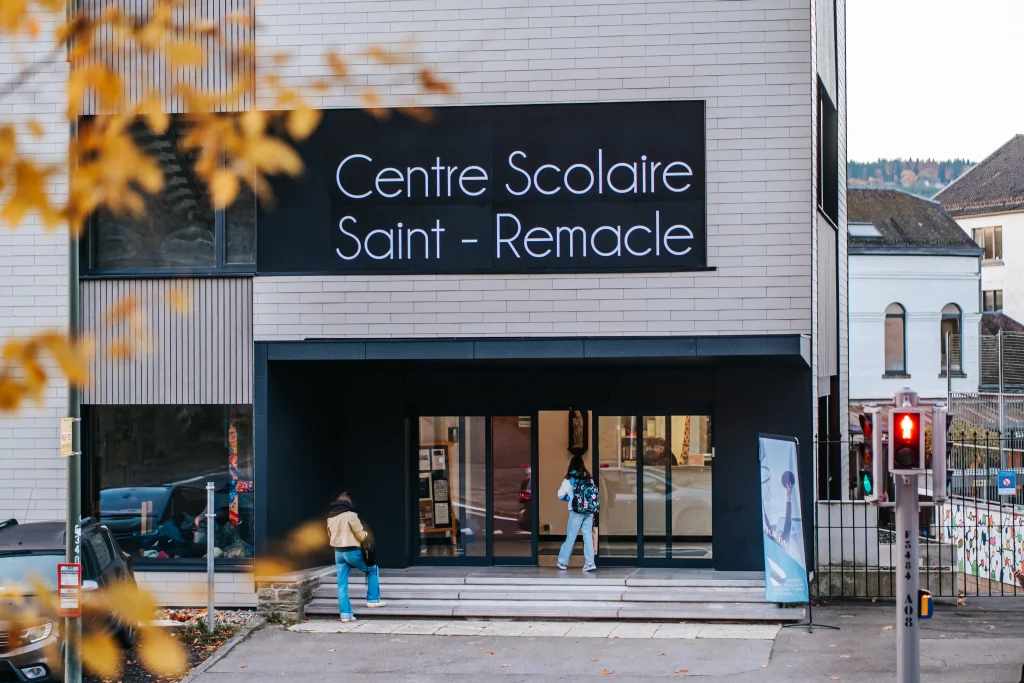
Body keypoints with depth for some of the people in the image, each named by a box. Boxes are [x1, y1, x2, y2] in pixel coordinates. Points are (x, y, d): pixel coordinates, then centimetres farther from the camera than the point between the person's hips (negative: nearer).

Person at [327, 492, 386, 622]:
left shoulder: (330, 517, 7)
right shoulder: (350, 515, -15)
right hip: (352, 551, -6)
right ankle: (373, 599, 17)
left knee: (342, 583, 6)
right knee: (372, 570, 16)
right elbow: (361, 535, -11)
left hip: (338, 552, 6)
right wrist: (367, 534, 10)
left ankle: (345, 613, 3)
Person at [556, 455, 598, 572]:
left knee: (571, 537, 5)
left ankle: (563, 562, 14)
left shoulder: (570, 479, -2)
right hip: (589, 511, 3)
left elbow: (561, 495, -4)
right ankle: (589, 563, -3)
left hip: (576, 511, -3)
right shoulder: (589, 478, 9)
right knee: (588, 536, 4)